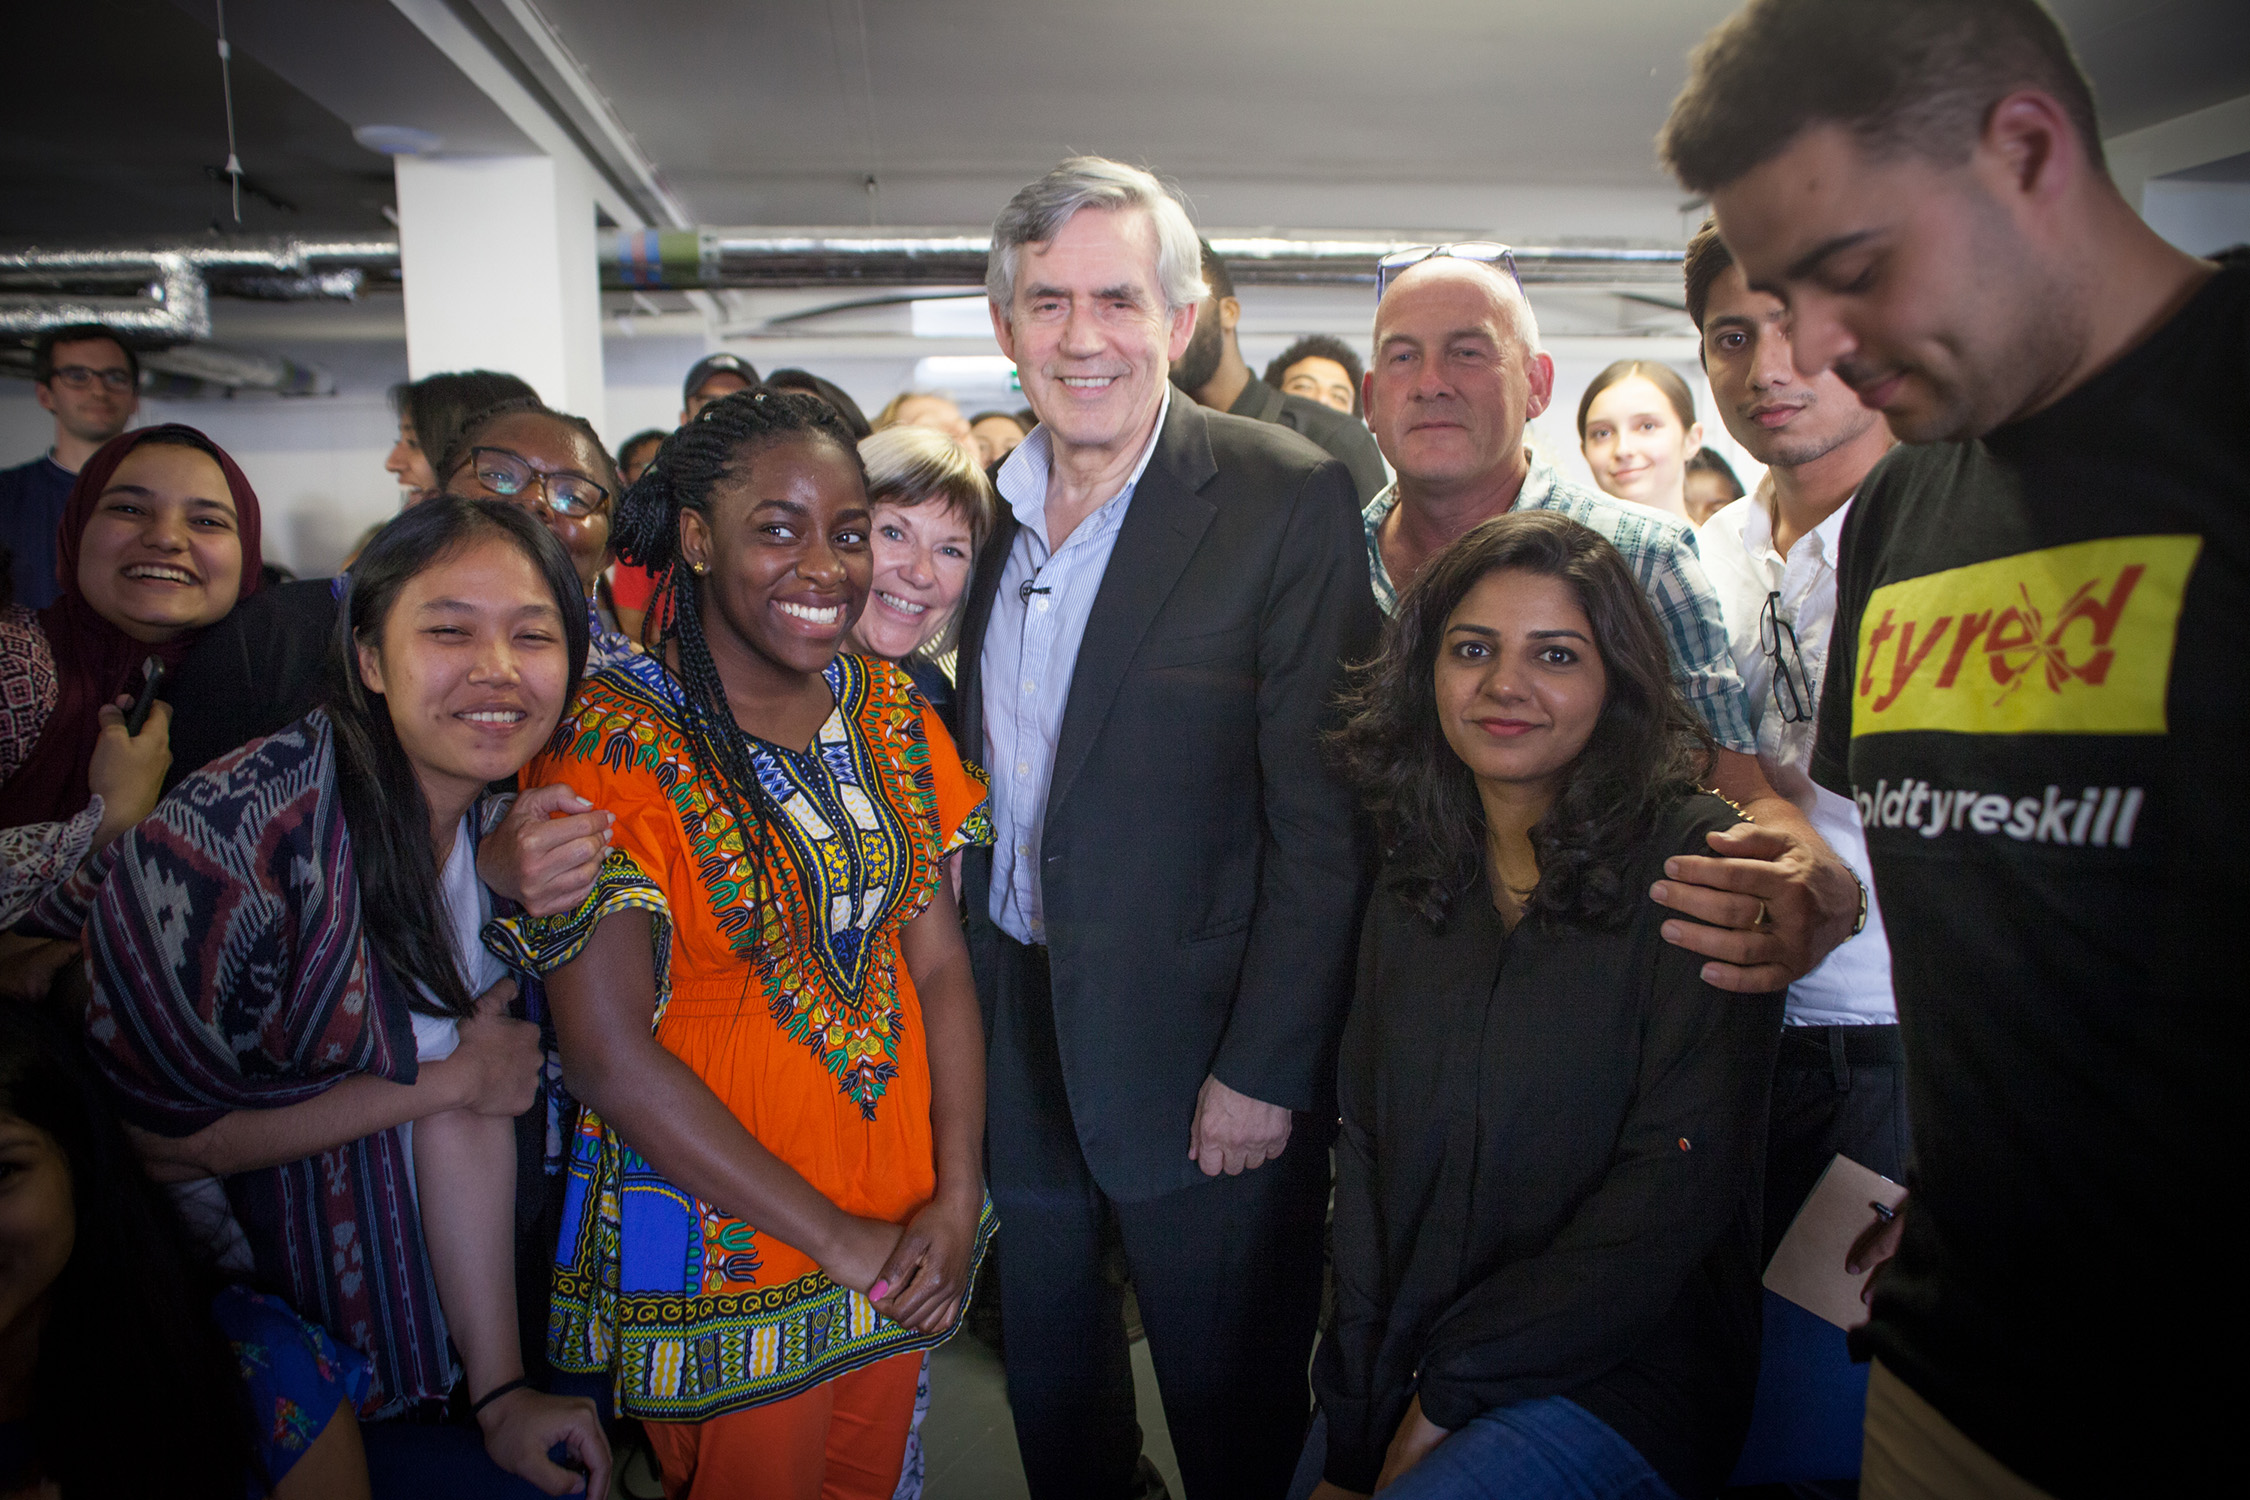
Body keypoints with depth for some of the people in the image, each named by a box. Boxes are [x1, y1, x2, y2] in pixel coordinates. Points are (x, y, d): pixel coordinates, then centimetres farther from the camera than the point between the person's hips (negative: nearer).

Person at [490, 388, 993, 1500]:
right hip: (722, 1257, -5)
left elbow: (938, 961, 0)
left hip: (905, 1235, 5)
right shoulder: (612, 748, -17)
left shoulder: (891, 714, 0)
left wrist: (957, 1197, -10)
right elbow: (609, 1053, -19)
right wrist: (837, 1240, -16)